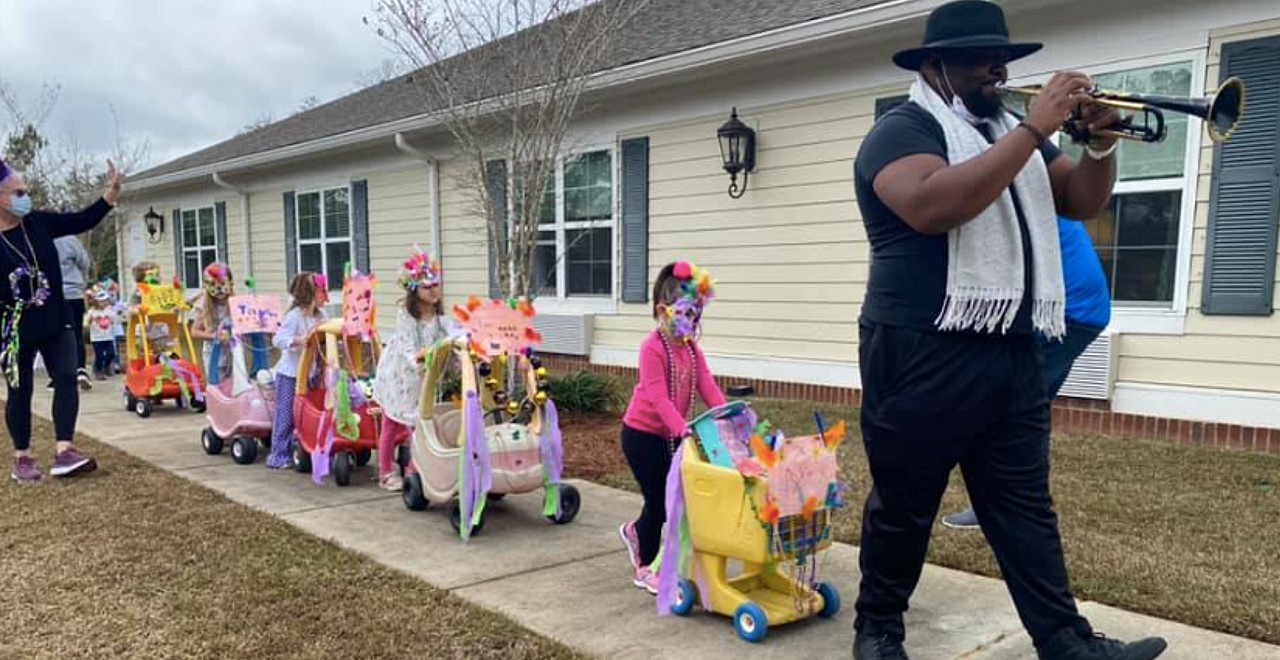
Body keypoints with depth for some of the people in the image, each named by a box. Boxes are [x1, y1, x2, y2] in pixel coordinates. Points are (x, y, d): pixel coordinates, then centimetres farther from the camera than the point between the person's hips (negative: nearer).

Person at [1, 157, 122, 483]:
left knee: (66, 378, -8)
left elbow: (82, 221, 3)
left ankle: (64, 451, -10)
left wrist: (111, 194, -8)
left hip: (56, 321, 4)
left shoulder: (38, 223, 1)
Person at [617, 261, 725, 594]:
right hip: (642, 433, -8)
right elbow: (657, 396, -29)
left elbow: (707, 386, -3)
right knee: (658, 498, -1)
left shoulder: (692, 348, 5)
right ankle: (645, 568, 16)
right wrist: (682, 428, -40)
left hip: (671, 435, 8)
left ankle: (636, 532, 40)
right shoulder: (653, 347, -21)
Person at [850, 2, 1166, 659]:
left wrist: (1099, 143, -1)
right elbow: (933, 206, -26)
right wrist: (1034, 128, -20)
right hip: (922, 356, -7)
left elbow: (1081, 202, 19)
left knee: (1024, 505, 11)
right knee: (903, 506, 5)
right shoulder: (902, 129, -6)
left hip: (1012, 355, 7)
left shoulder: (1010, 132, 18)